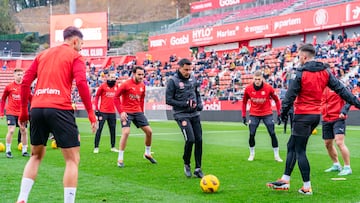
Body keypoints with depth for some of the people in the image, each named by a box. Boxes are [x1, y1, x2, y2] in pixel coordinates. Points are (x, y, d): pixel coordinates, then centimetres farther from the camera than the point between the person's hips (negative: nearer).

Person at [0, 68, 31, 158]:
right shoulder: (9, 87, -3)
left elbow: (31, 99, 8)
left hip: (22, 113, 3)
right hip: (11, 113, -3)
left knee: (24, 131, 5)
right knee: (11, 131, -11)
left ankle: (24, 151, 18)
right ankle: (8, 151, 4)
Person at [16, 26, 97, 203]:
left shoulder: (43, 54, 22)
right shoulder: (75, 56, 7)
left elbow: (25, 82, 15)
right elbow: (81, 83, -9)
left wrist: (23, 112, 21)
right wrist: (91, 113, -7)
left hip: (37, 108, 6)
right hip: (60, 109, -5)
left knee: (36, 156, 22)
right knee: (72, 159, 3)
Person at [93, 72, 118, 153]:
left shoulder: (116, 86, 8)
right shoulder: (103, 86, -5)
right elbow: (97, 97, 0)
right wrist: (96, 109, -4)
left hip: (112, 112, 5)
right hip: (103, 112, -5)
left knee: (113, 130, 10)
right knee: (99, 129, -4)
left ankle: (113, 147, 21)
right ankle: (96, 147, 1)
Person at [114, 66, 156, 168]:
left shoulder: (142, 86, 6)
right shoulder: (126, 84, -12)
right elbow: (116, 97, -11)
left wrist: (142, 112, 13)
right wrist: (121, 112, -16)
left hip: (138, 112, 6)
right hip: (127, 112, -6)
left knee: (149, 131, 4)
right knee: (126, 132, -20)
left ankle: (147, 153, 26)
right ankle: (120, 158, -9)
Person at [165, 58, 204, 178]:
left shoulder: (193, 78, 8)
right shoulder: (173, 81, -9)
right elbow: (168, 100, -10)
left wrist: (200, 104, 0)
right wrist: (185, 104, -16)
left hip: (195, 114, 6)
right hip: (182, 115, -5)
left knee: (199, 140, 1)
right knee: (190, 139, -16)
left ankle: (198, 169, 10)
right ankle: (186, 164, 8)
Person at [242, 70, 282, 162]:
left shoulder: (268, 88, -14)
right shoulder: (248, 89, -10)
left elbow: (276, 100, -2)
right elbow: (244, 102, 5)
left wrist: (279, 114, -3)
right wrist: (244, 116, 3)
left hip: (267, 114, -1)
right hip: (254, 114, 1)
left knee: (273, 134, -3)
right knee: (251, 134, -3)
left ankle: (276, 155, 10)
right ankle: (252, 154, 18)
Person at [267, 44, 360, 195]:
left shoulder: (301, 73, -13)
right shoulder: (325, 72, 4)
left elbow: (291, 95, -10)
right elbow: (341, 89, 3)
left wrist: (283, 112, 2)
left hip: (303, 116, -7)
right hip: (316, 115, 7)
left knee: (300, 151, 0)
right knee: (292, 146, 16)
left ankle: (307, 187, 1)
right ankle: (285, 180, 20)